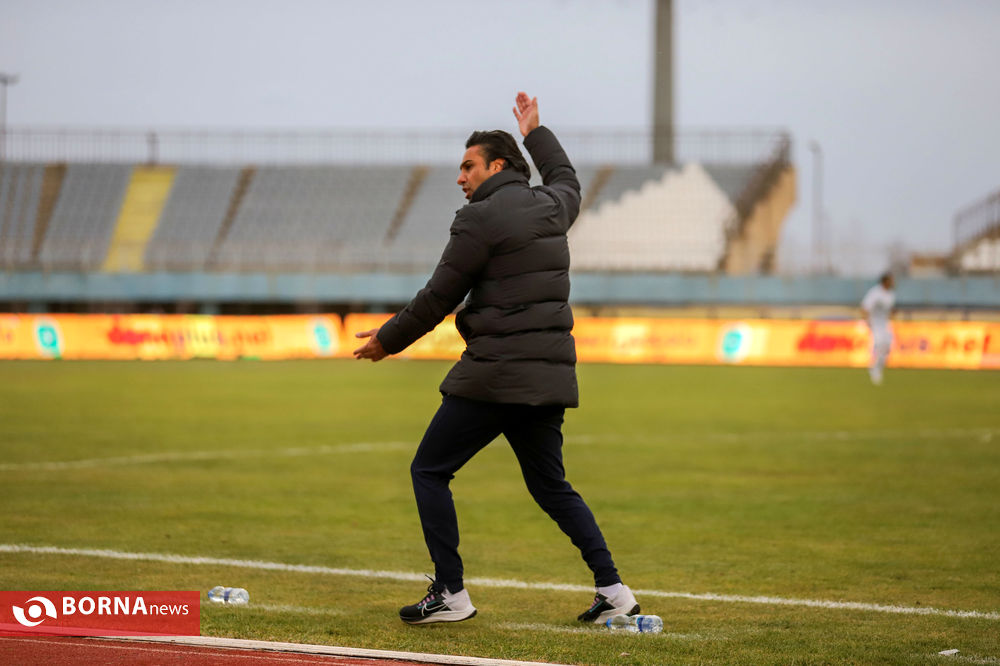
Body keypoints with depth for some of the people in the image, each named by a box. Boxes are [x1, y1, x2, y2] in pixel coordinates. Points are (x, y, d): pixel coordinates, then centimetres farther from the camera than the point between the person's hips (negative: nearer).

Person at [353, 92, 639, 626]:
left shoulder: (481, 219, -9)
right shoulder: (550, 208, 12)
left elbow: (438, 298, -6)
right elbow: (567, 181, 40)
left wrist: (388, 340, 7)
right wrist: (535, 135, 52)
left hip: (494, 376, -8)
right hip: (549, 375, 8)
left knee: (429, 471, 4)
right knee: (550, 486, 18)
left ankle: (451, 594, 0)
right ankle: (612, 589, 7)